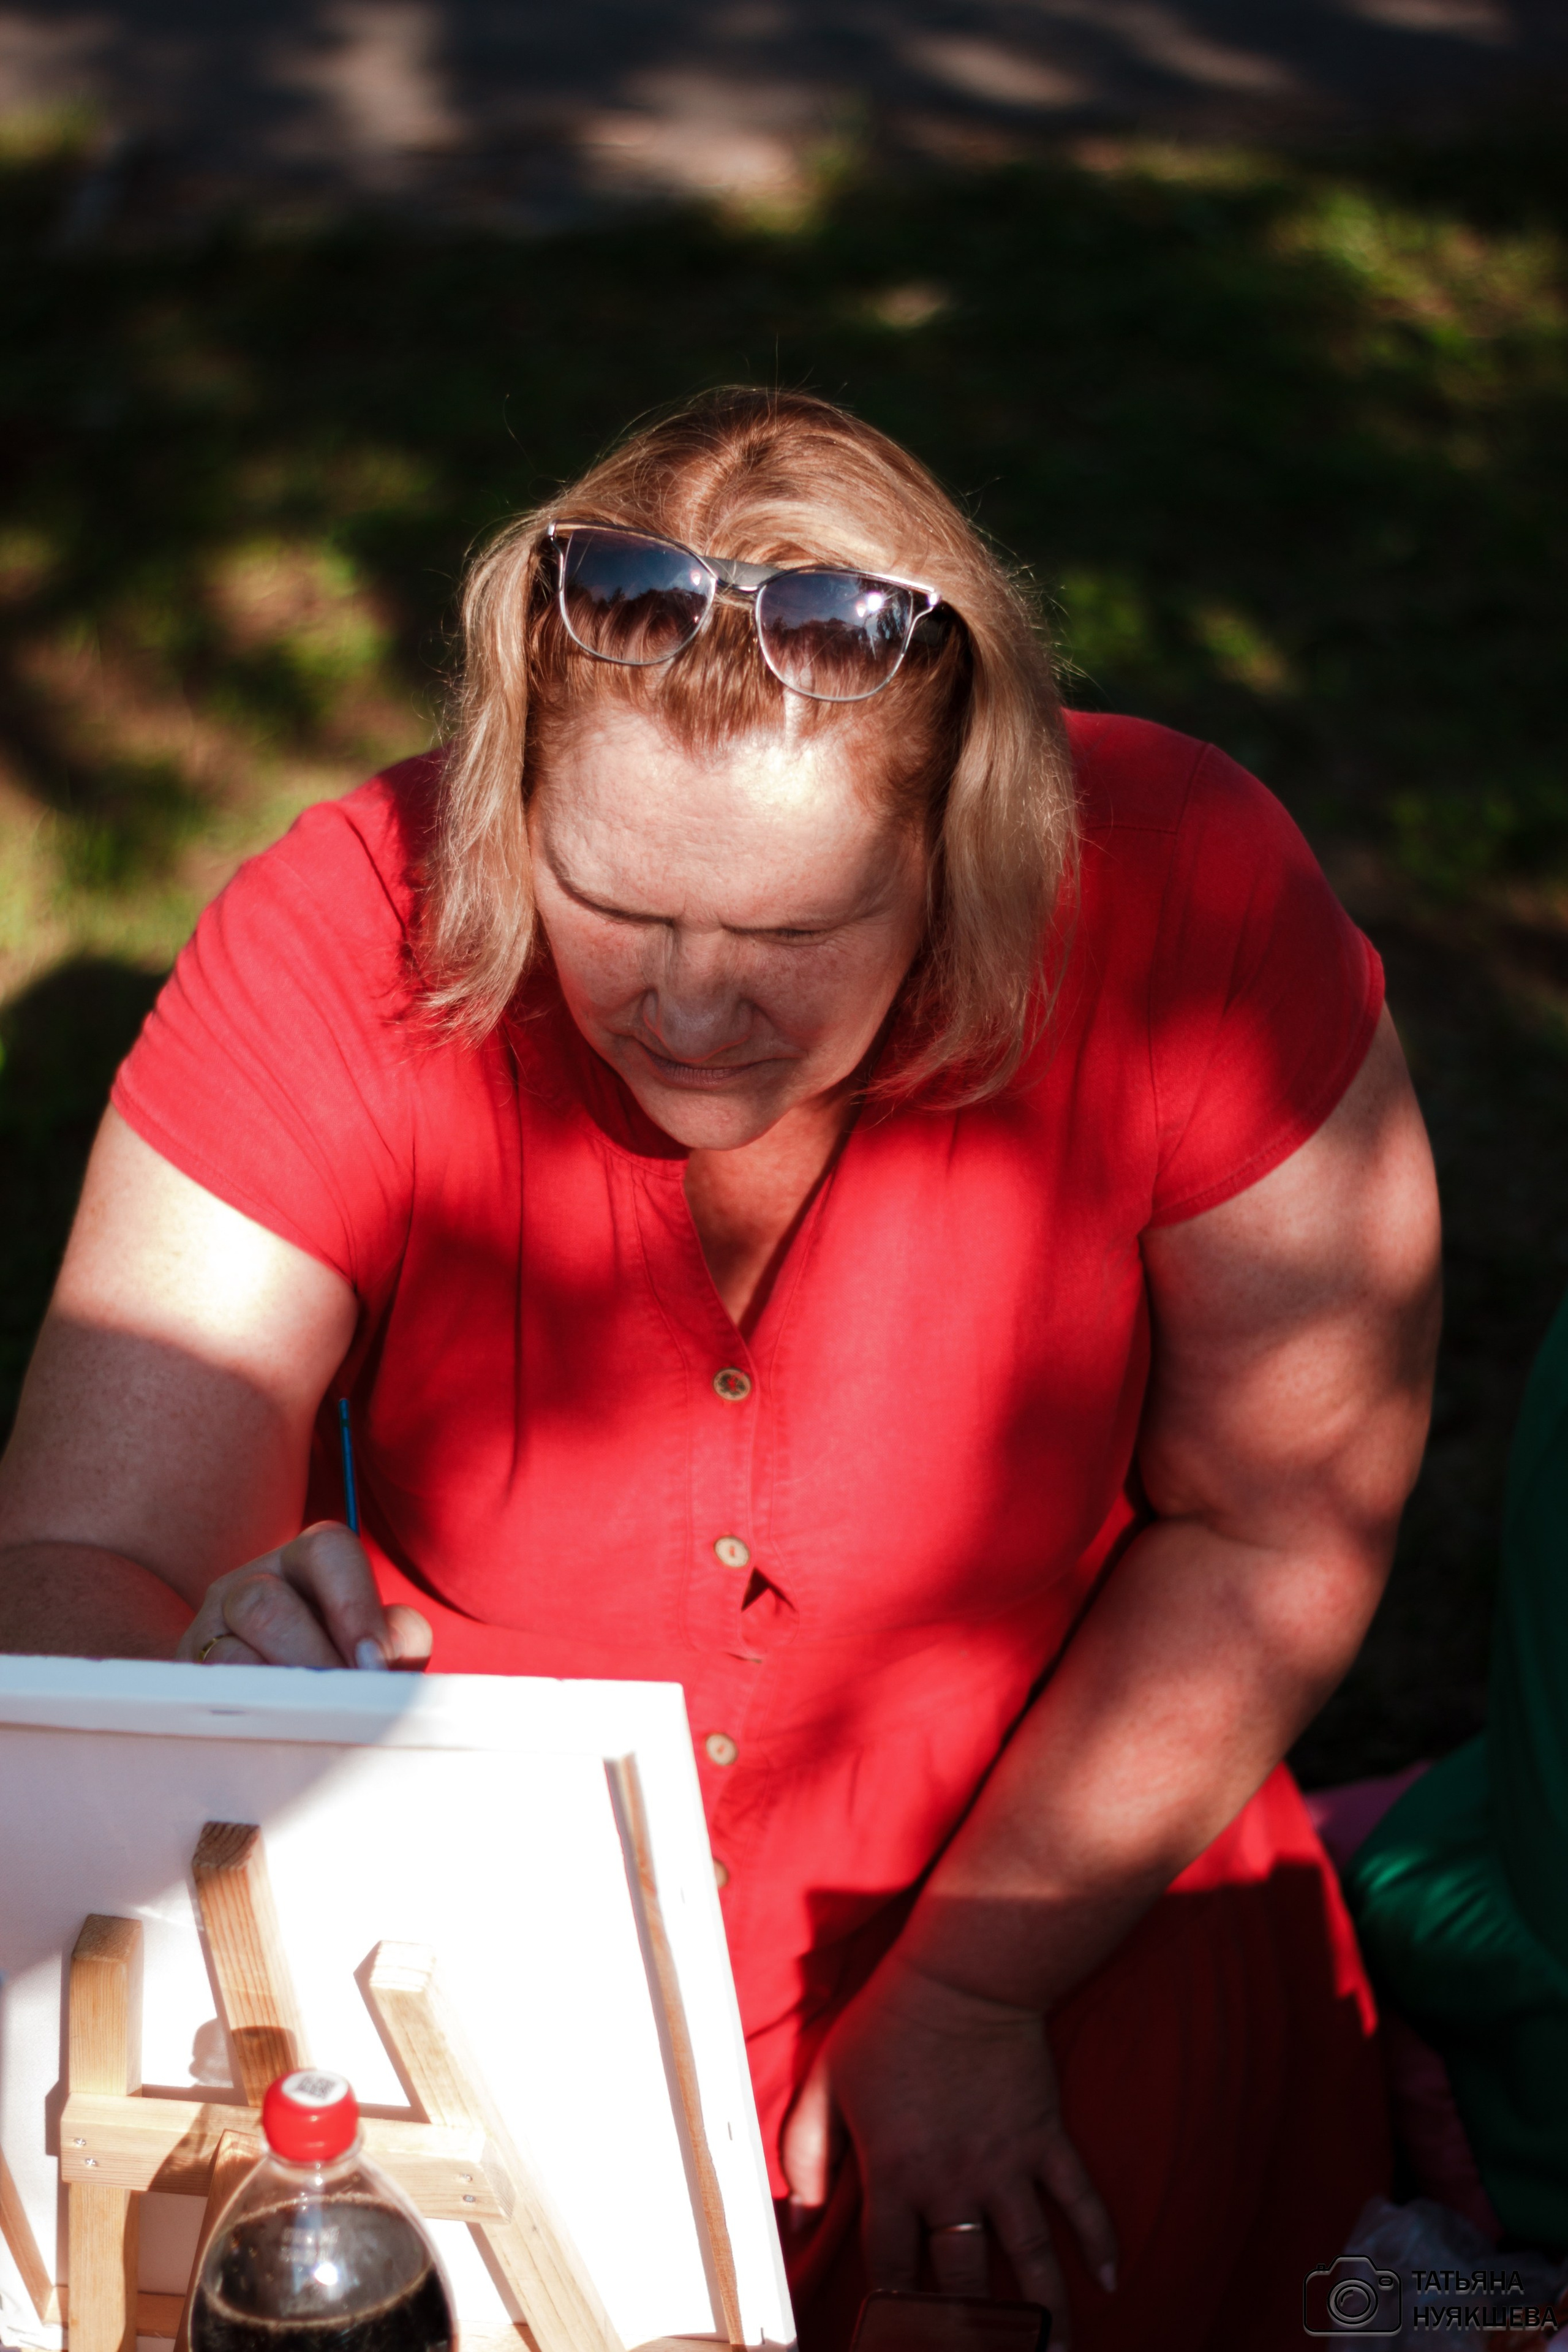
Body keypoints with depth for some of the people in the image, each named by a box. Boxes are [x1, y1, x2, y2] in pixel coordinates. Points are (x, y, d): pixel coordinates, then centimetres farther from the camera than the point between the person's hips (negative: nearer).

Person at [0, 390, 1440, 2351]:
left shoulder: (1177, 916, -23)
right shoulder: (332, 956, -22)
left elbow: (1275, 1529, -12)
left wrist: (972, 1988, -12)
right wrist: (213, 1684, -45)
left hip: (1064, 1875, 0)